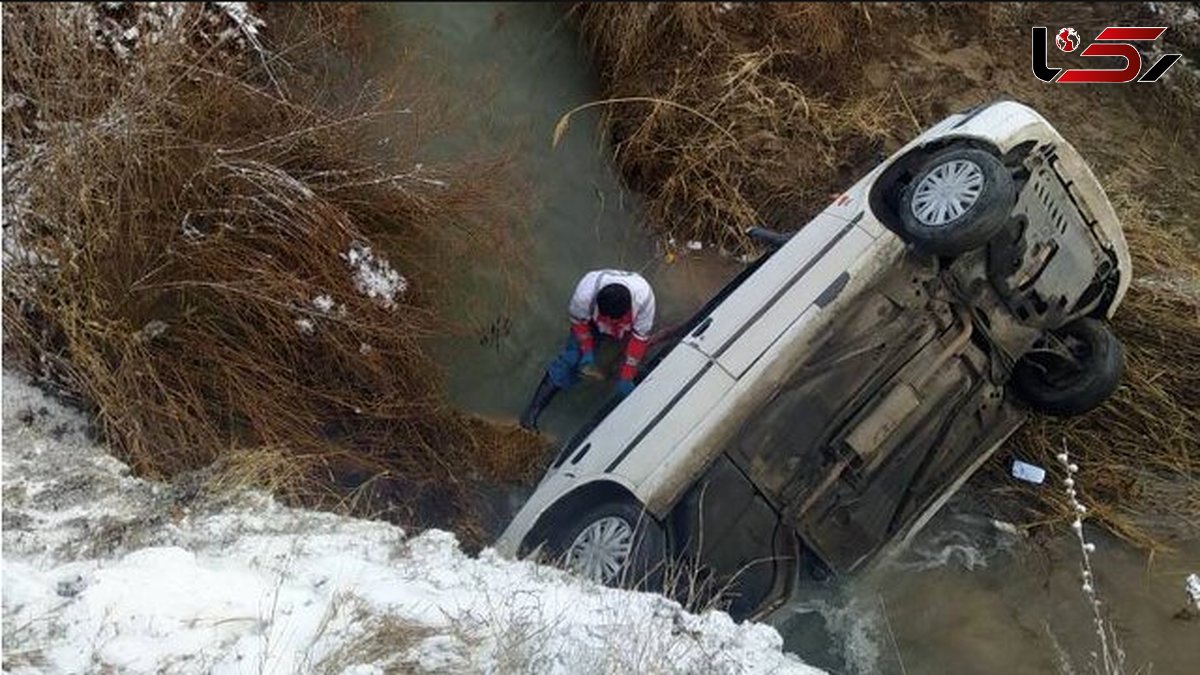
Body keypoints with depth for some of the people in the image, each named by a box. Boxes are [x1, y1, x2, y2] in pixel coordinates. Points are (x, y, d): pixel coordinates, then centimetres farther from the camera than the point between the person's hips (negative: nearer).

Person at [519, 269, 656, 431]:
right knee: (570, 358, -11)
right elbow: (578, 321, -18)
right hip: (593, 321, -1)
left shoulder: (644, 297, -42)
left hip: (631, 328, 1)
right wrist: (587, 355, -22)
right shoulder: (585, 293, -41)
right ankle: (533, 408, -6)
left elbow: (640, 337, -29)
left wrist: (625, 377, -27)